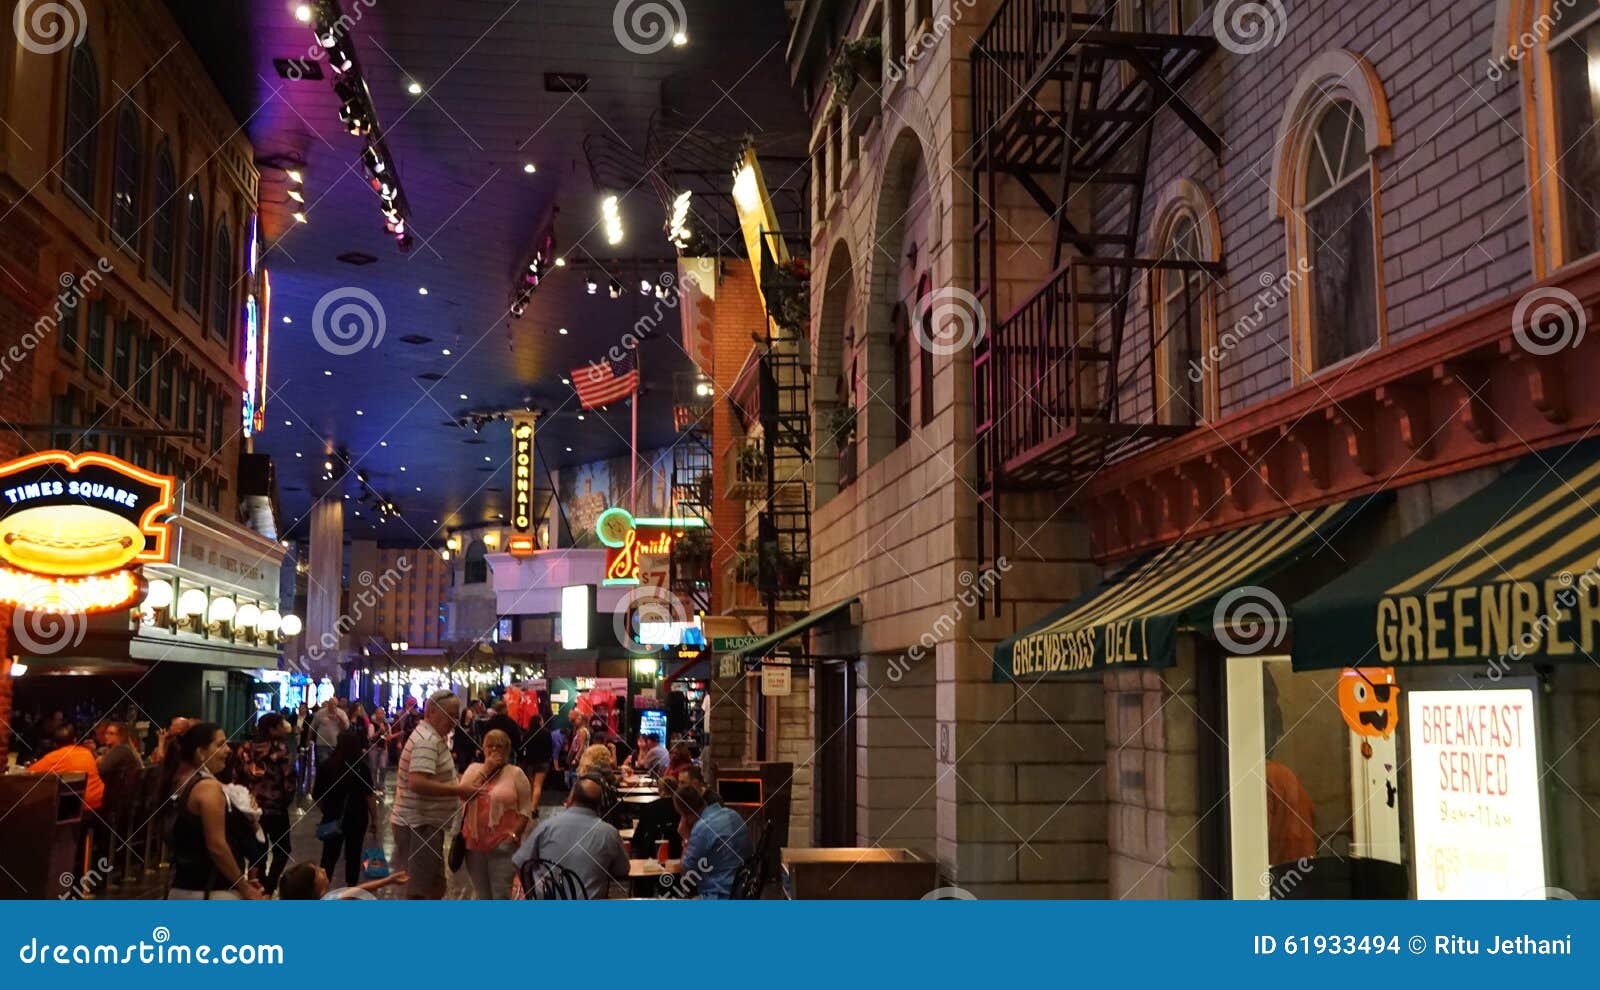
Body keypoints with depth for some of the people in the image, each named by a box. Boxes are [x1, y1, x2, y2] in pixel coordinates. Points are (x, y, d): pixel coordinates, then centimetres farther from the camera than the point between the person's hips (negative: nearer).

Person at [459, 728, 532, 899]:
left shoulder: (515, 773, 0)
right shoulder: (474, 768, 10)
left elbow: (525, 810, -2)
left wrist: (514, 834, -13)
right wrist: (486, 769, -10)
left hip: (503, 845, -4)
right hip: (474, 843, 4)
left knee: (501, 896, -7)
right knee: (482, 895, 15)